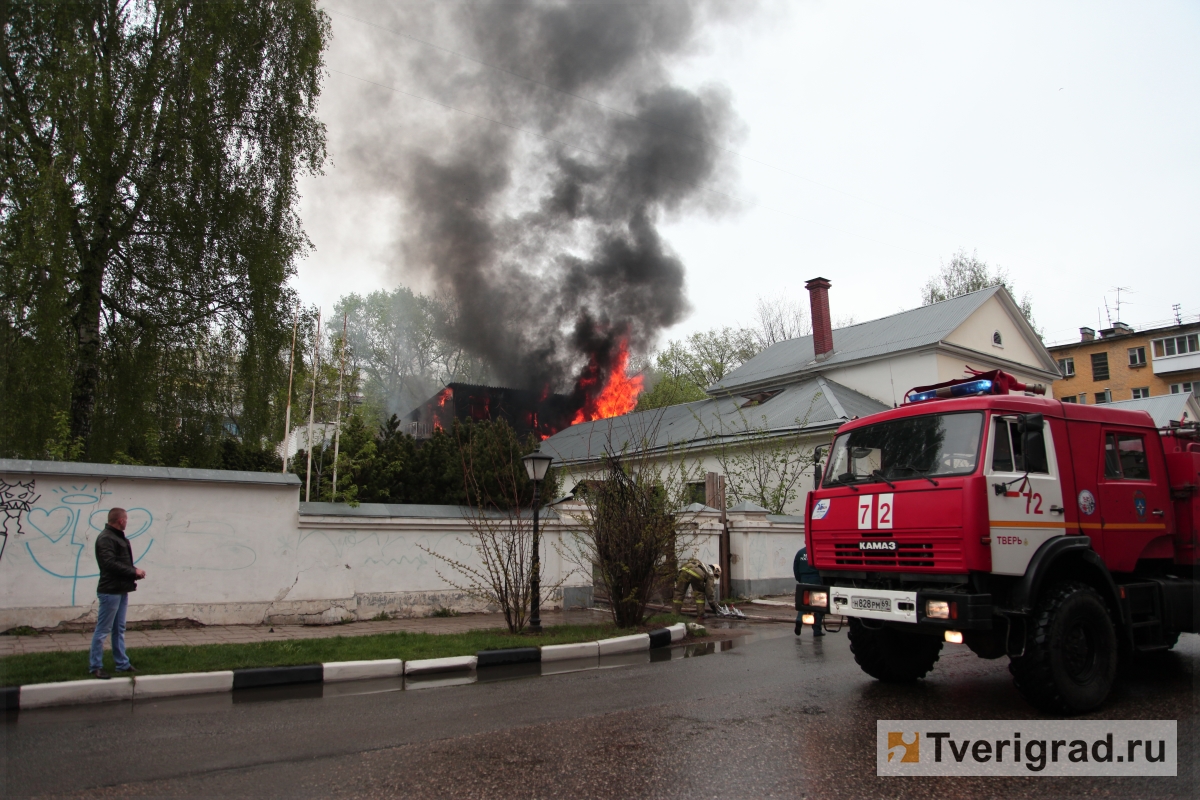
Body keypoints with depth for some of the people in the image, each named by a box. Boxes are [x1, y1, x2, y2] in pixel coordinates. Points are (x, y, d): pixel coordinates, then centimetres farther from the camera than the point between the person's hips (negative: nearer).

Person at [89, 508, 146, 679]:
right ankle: (95, 666, 9)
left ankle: (122, 664, 21)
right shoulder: (105, 538, -16)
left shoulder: (118, 537, 15)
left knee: (119, 629, 14)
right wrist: (134, 572, -16)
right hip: (110, 591, -10)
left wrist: (134, 572, 0)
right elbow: (110, 564, -24)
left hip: (121, 590, 10)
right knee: (103, 630, 0)